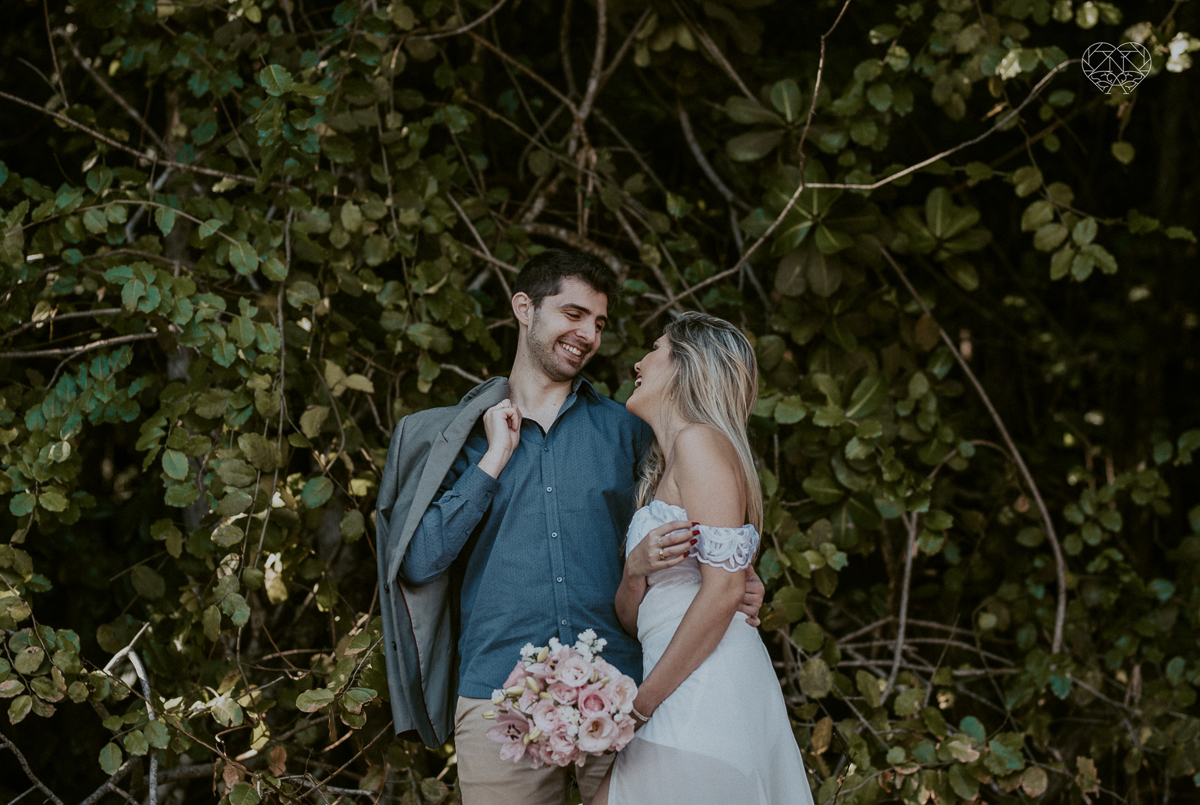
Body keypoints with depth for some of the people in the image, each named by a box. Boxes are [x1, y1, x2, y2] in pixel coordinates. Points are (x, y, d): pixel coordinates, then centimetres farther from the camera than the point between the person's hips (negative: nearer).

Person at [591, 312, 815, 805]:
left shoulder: (701, 441, -5)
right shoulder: (660, 472, 23)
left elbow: (724, 589, -15)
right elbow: (632, 618, 20)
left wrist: (638, 705, -12)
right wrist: (636, 570, -3)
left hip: (708, 689, -8)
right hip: (689, 703, 8)